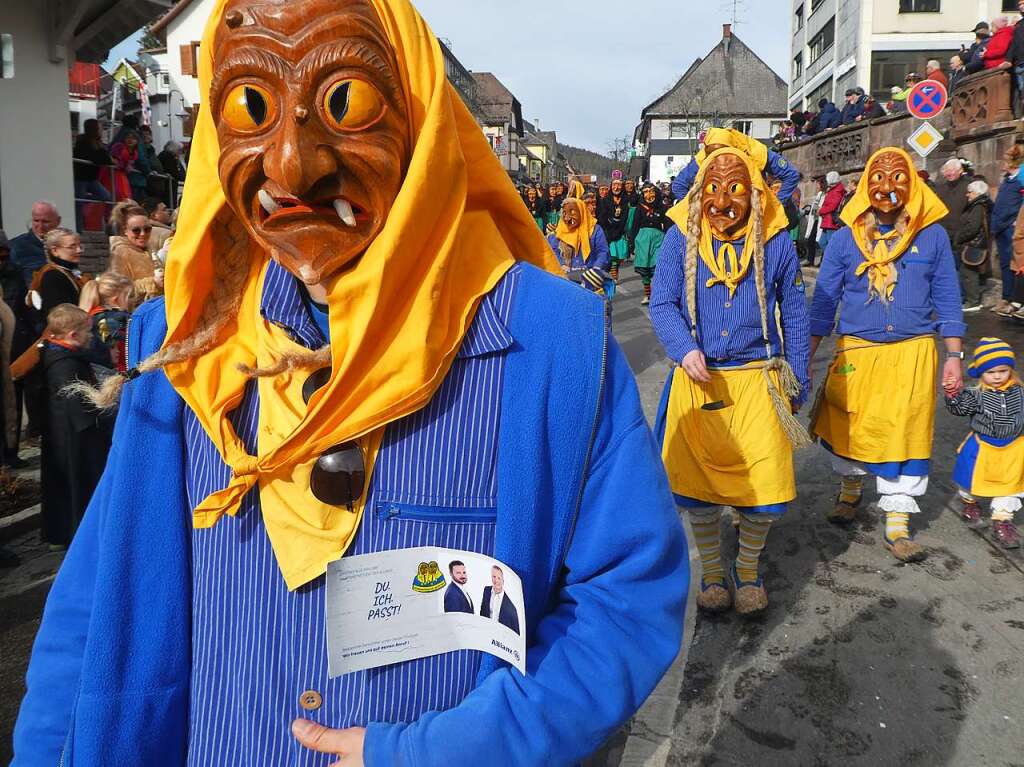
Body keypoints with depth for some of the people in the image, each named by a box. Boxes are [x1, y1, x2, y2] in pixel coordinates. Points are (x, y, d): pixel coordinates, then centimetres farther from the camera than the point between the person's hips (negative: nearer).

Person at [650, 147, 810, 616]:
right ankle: (711, 570, 33)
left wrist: (796, 381, 10)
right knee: (697, 484, 9)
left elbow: (793, 314, 9)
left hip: (759, 379, 0)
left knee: (765, 488, -2)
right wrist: (684, 350, -22)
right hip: (698, 379, 0)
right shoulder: (680, 238, -2)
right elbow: (661, 304, -3)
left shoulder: (776, 241, 0)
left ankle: (748, 568, 27)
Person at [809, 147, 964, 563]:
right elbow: (824, 298, 3)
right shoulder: (847, 236, 0)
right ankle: (850, 488, 39)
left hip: (912, 350, 0)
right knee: (849, 427, 11)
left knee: (906, 434, 0)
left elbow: (947, 298, 7)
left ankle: (898, 525, 12)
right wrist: (807, 356, 0)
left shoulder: (932, 234, 1)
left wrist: (954, 355, 3)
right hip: (856, 349, 1)